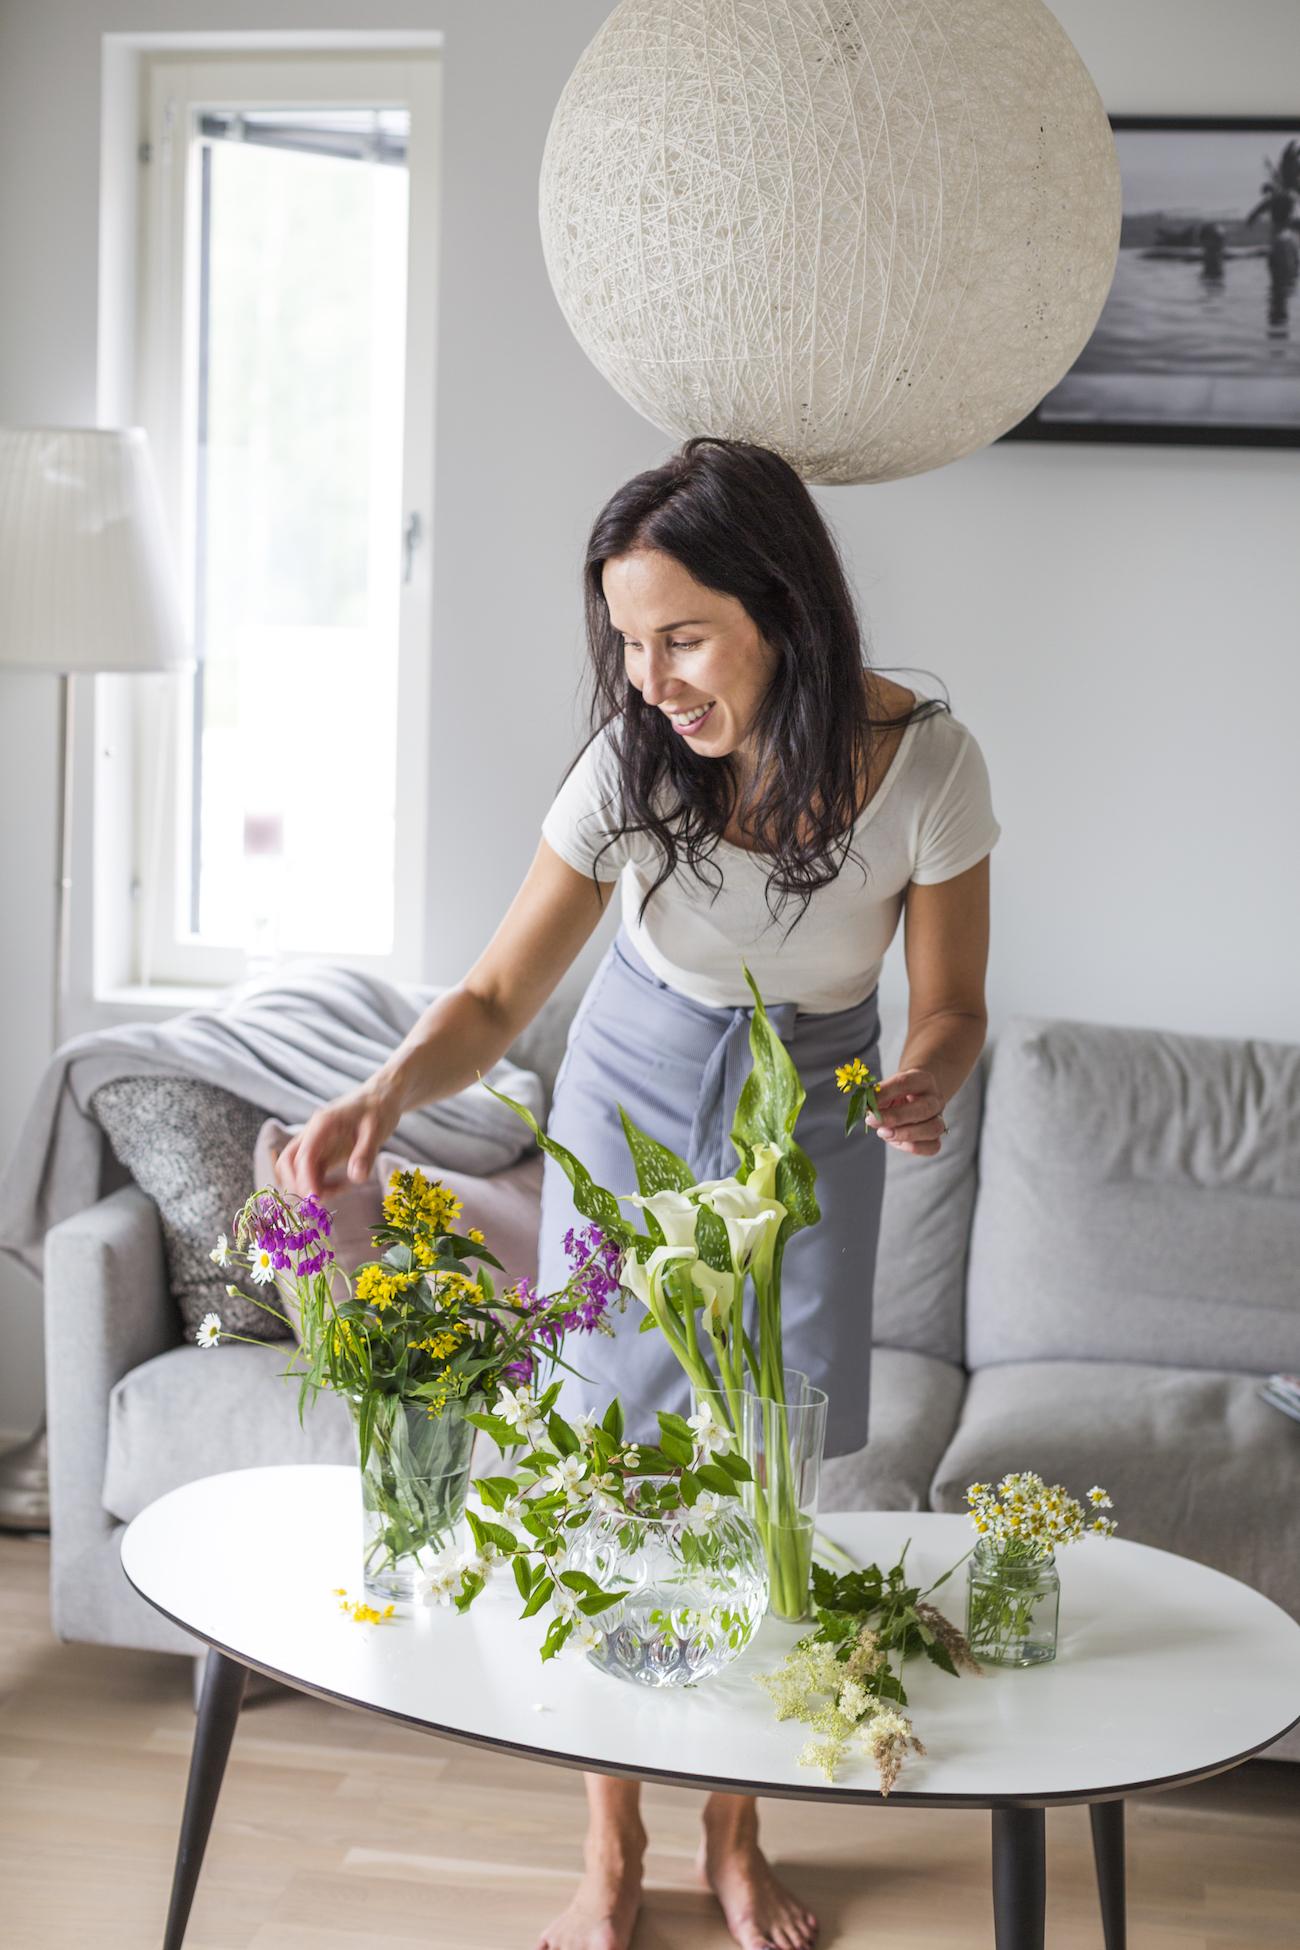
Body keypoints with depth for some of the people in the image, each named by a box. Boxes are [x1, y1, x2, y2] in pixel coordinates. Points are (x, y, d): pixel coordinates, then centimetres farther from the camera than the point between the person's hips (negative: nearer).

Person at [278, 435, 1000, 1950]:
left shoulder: (920, 761, -25)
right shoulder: (633, 764, -25)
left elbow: (952, 1003, -12)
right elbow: (498, 998, -19)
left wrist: (924, 1087, -35)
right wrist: (385, 1093, -39)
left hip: (811, 1102, 0)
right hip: (638, 1086, 0)